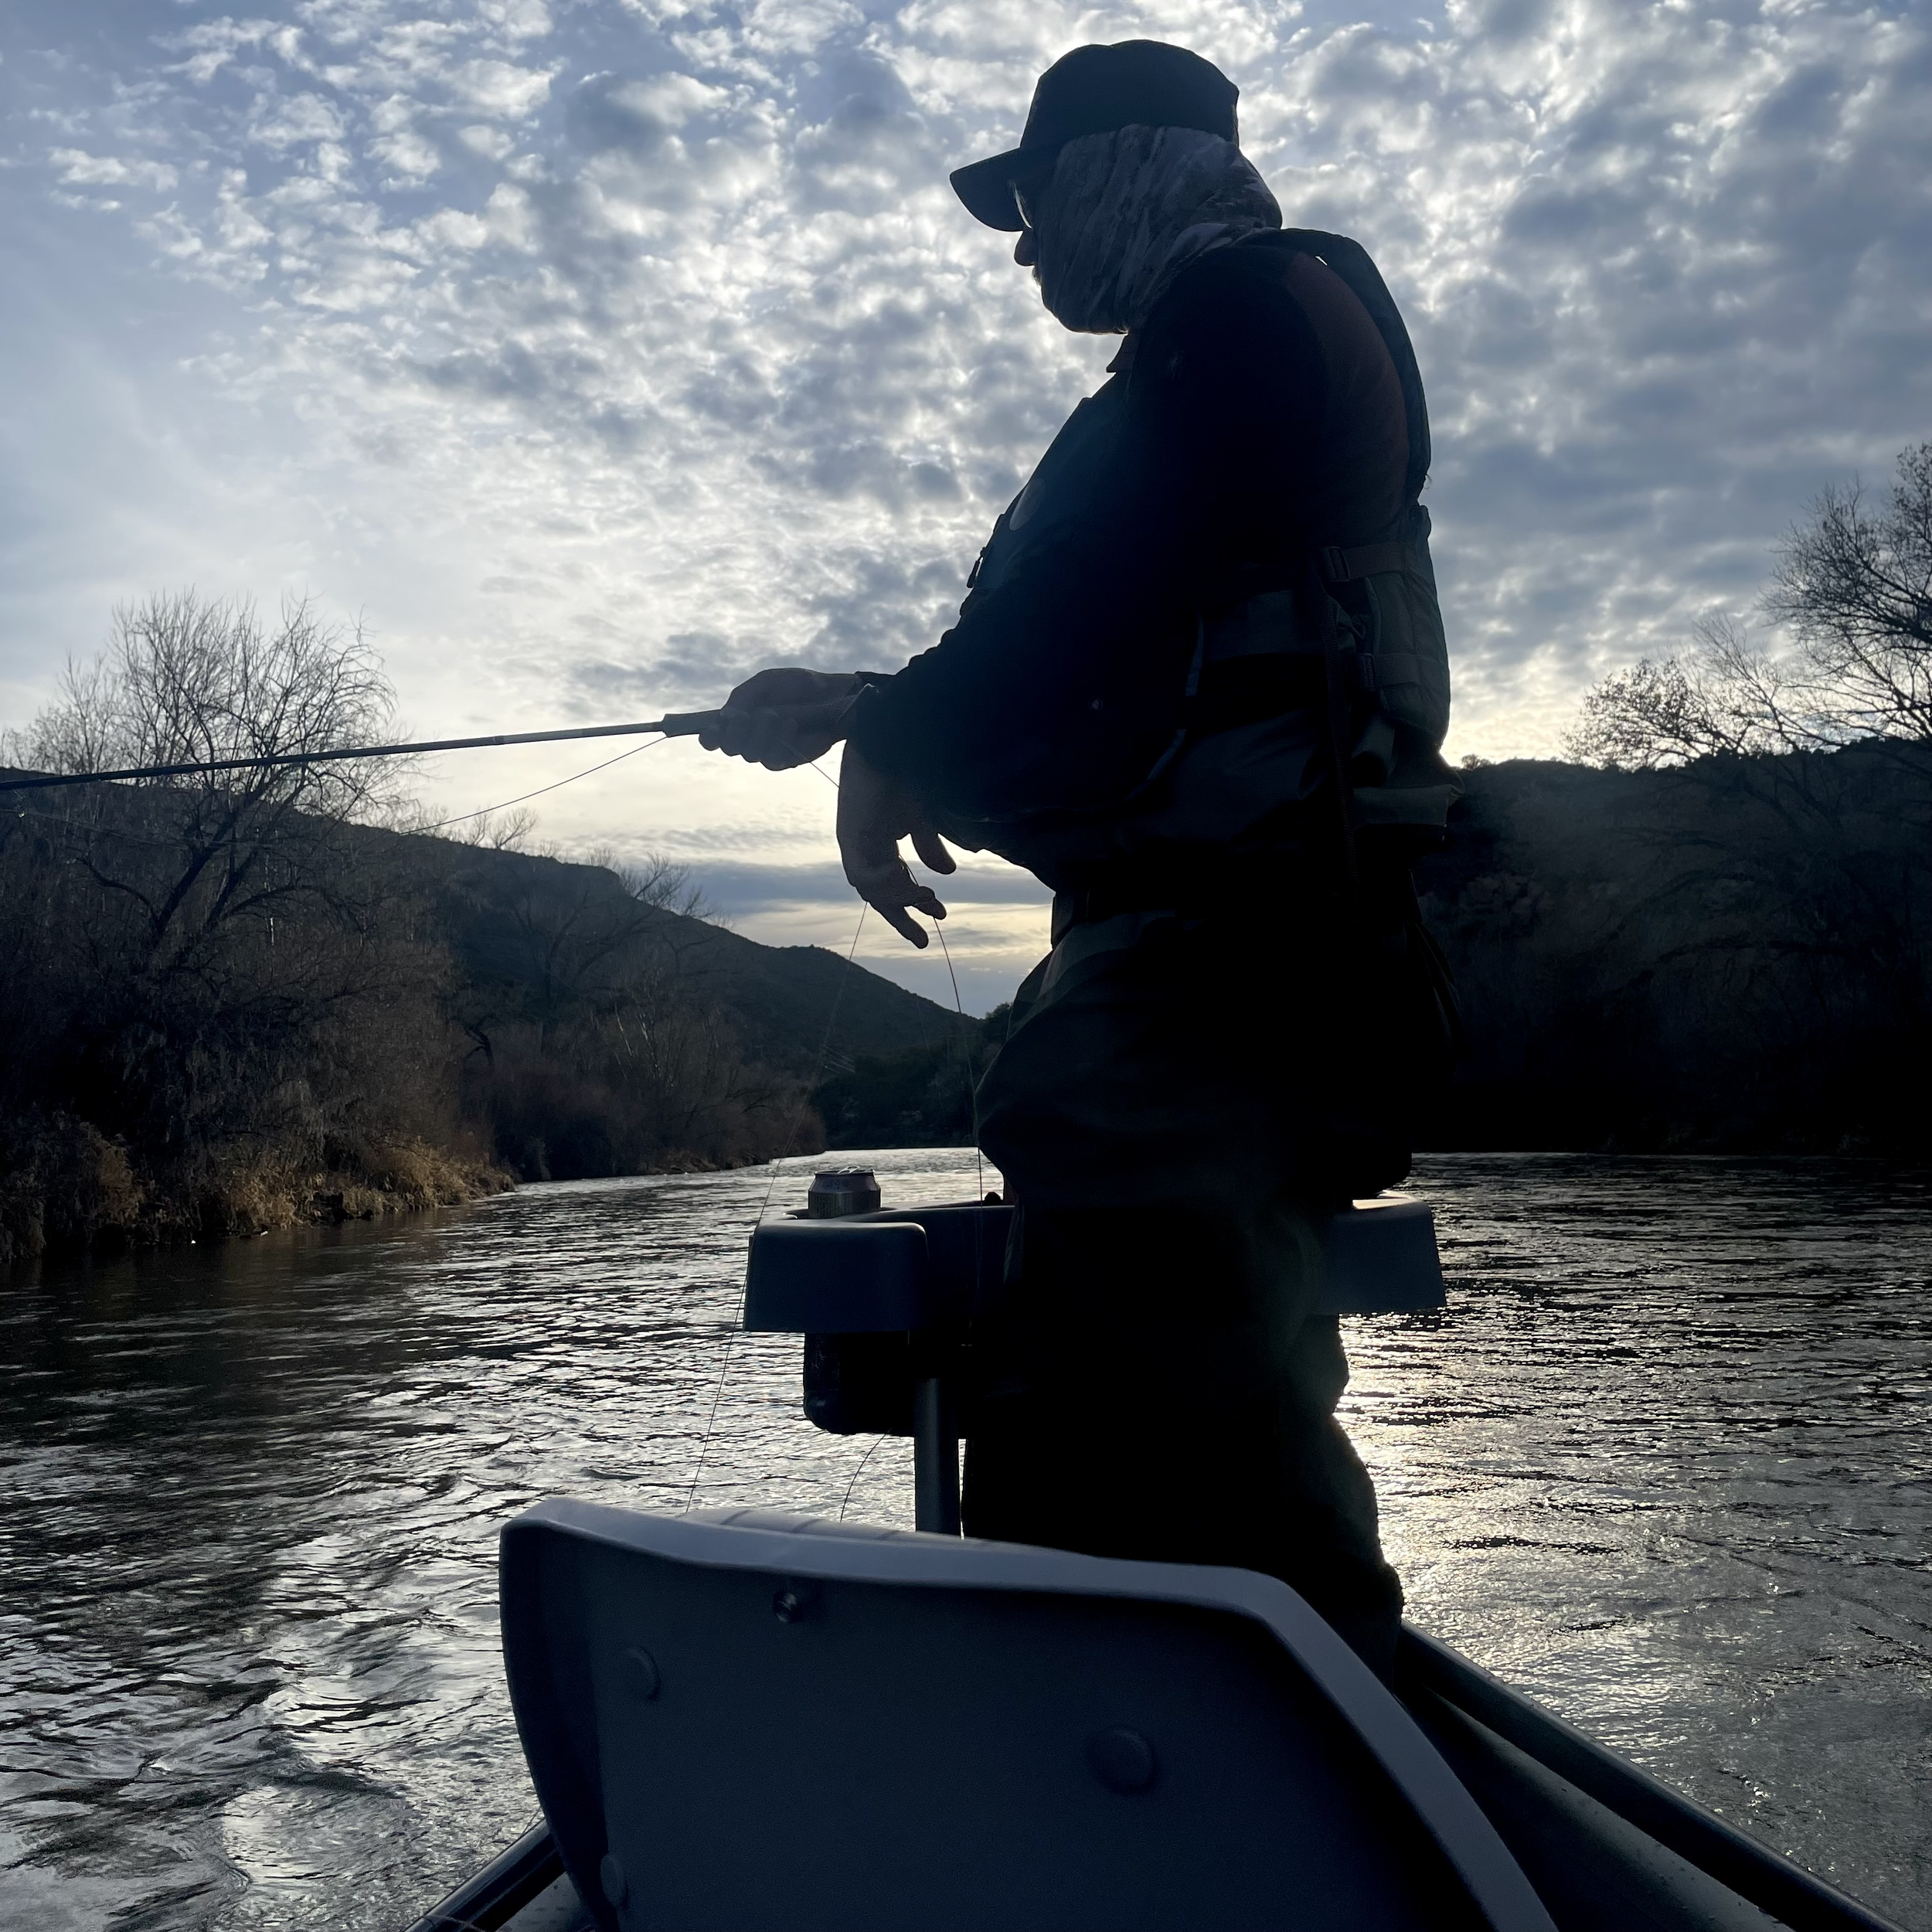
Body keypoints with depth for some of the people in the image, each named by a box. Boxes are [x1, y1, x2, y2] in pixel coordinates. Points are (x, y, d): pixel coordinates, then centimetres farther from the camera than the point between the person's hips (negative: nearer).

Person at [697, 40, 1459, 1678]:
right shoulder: (1231, 371, 29)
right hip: (1216, 948, 11)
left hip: (1211, 950, -11)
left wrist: (887, 753, -3)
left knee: (1170, 1403, -16)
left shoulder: (1253, 309, -3)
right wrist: (859, 709, 25)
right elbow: (1095, 665, 29)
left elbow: (1082, 603, -16)